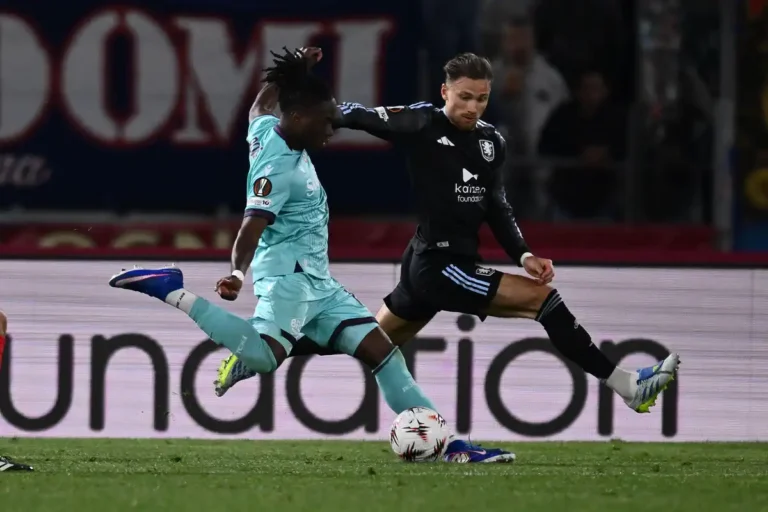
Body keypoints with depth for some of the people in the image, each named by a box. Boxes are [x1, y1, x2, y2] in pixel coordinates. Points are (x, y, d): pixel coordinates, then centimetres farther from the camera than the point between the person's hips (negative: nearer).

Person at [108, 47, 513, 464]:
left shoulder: (267, 129, 11)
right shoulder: (279, 168, -16)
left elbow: (261, 104, 36)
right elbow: (251, 229, -27)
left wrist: (293, 71, 40)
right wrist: (239, 273, -42)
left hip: (317, 282, 11)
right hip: (288, 275, -11)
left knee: (381, 349, 5)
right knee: (265, 355, -36)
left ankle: (448, 445, 3)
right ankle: (173, 292, -23)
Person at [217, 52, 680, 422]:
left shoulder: (491, 141, 10)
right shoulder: (424, 125, -12)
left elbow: (498, 207, 16)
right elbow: (356, 116, -9)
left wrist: (523, 254, 4)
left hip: (432, 268, 9)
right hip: (438, 267, -9)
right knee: (544, 297, -15)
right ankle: (628, 386, -13)